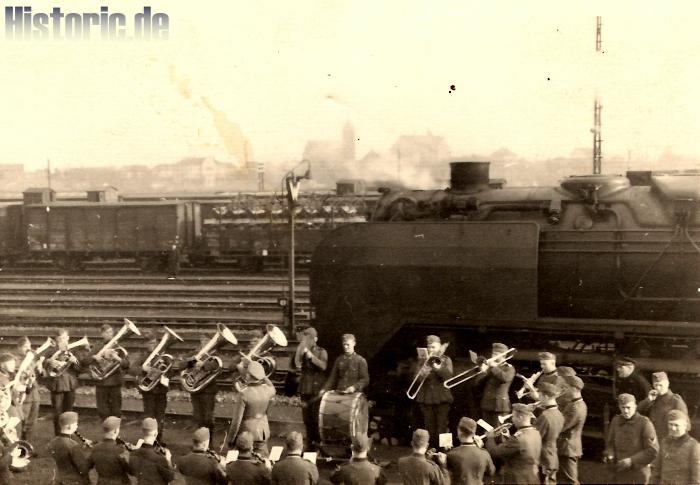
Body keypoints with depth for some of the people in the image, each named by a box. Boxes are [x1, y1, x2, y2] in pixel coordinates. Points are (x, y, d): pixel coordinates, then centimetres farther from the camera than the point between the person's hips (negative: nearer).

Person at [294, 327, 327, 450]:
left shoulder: (321, 351, 2)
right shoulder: (302, 352, 10)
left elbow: (323, 366, -15)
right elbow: (297, 364, -8)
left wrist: (310, 355, -19)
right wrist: (300, 349, -15)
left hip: (317, 389, -3)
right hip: (305, 388, 3)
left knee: (317, 418, -8)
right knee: (307, 417, 5)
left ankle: (319, 442, -1)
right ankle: (310, 442, 13)